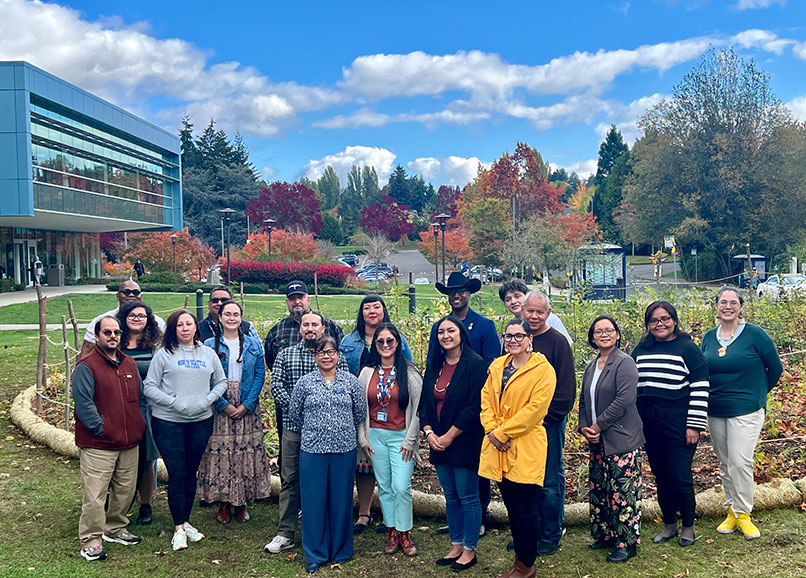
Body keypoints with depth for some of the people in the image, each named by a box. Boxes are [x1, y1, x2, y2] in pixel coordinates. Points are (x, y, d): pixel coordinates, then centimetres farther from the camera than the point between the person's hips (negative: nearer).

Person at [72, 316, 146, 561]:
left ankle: (115, 529, 32)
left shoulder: (129, 364, 12)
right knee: (95, 494, -5)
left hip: (129, 443, 7)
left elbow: (140, 397, 19)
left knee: (125, 490, 15)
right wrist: (101, 429, -16)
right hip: (97, 445, -7)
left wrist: (140, 424, 9)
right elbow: (83, 403, -15)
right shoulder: (86, 366, -9)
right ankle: (91, 541, 5)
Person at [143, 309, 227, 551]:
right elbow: (149, 387, -5)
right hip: (168, 422, -3)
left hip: (201, 421, 3)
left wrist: (207, 400, -5)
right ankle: (179, 528, 6)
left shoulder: (208, 353, 8)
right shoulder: (164, 354, -2)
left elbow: (221, 382, 13)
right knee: (176, 474, -3)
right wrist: (174, 402, -15)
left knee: (191, 472, 11)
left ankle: (185, 521, 25)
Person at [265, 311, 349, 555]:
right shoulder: (285, 355, 8)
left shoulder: (337, 358, 5)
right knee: (289, 479, 4)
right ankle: (285, 534, 11)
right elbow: (276, 385, -1)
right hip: (293, 427, 1)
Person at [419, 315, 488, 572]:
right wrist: (429, 432, -4)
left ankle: (469, 550, 16)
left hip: (464, 443, -6)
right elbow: (424, 402, 11)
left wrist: (448, 437, -15)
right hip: (438, 443, 6)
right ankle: (456, 546, 27)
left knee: (467, 497, 3)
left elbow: (474, 407, -17)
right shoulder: (434, 366, 9)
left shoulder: (475, 364, -12)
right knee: (451, 497, 15)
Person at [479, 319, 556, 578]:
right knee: (512, 507, 14)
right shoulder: (497, 366, 11)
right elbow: (486, 398, 9)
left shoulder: (543, 369, -9)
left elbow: (535, 408, -16)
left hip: (526, 449, -6)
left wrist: (502, 432, -15)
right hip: (499, 449, 6)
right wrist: (491, 429, -8)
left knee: (525, 509, 2)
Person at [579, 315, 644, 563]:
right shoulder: (591, 366, 13)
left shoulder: (624, 363, -10)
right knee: (598, 490, 13)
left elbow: (624, 400, -19)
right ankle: (605, 535, 27)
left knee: (622, 492, -4)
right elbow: (584, 400, 16)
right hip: (597, 441, 8)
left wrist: (597, 426, -15)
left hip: (621, 440, -8)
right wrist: (584, 427, 0)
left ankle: (627, 543, 7)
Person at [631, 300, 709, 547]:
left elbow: (700, 388, -7)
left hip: (678, 423, -5)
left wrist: (694, 425, -11)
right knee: (660, 476, 12)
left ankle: (688, 527, 18)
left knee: (680, 477, -2)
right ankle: (669, 525, 26)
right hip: (648, 424, 5)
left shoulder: (687, 348, -4)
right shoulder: (640, 350, 10)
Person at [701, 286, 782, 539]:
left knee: (740, 461, -10)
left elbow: (775, 368, 1)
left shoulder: (754, 334, -7)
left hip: (746, 410, -5)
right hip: (715, 411, 5)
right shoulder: (709, 337, 6)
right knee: (725, 464, 11)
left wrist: (756, 393, 7)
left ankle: (743, 515, 3)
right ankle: (731, 511, 23)